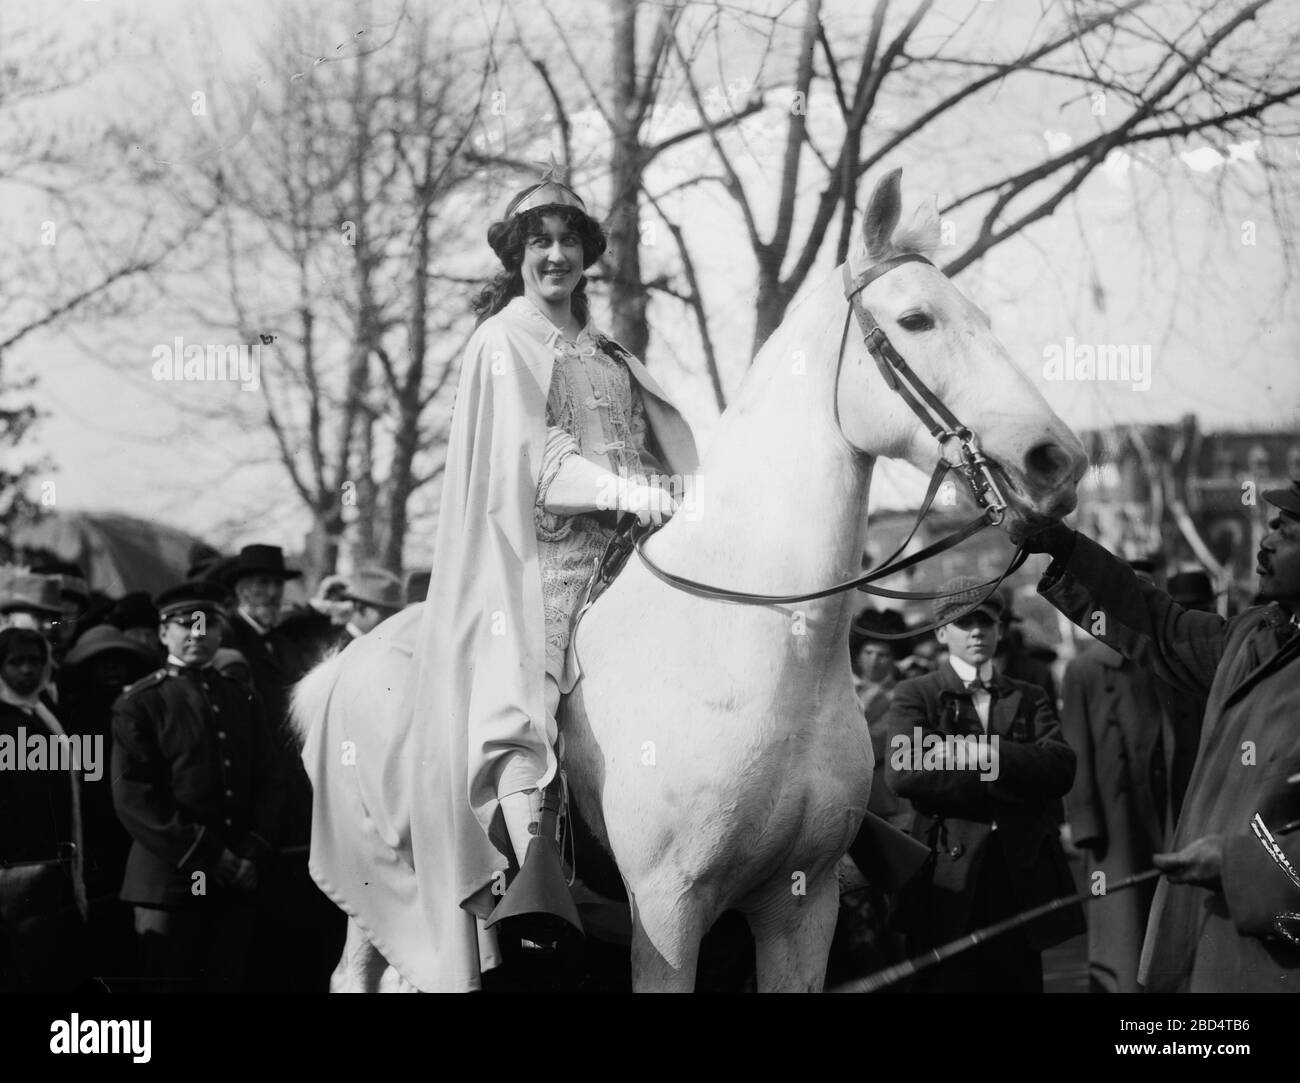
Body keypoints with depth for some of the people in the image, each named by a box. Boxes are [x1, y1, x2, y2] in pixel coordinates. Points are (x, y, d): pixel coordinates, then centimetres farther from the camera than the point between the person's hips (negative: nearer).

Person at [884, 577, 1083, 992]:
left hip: (1022, 877, 3)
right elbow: (903, 773, -11)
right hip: (949, 879, -3)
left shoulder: (1029, 699, 18)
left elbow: (1061, 769, -1)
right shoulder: (916, 696, 8)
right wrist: (1001, 782, -10)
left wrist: (983, 753, -11)